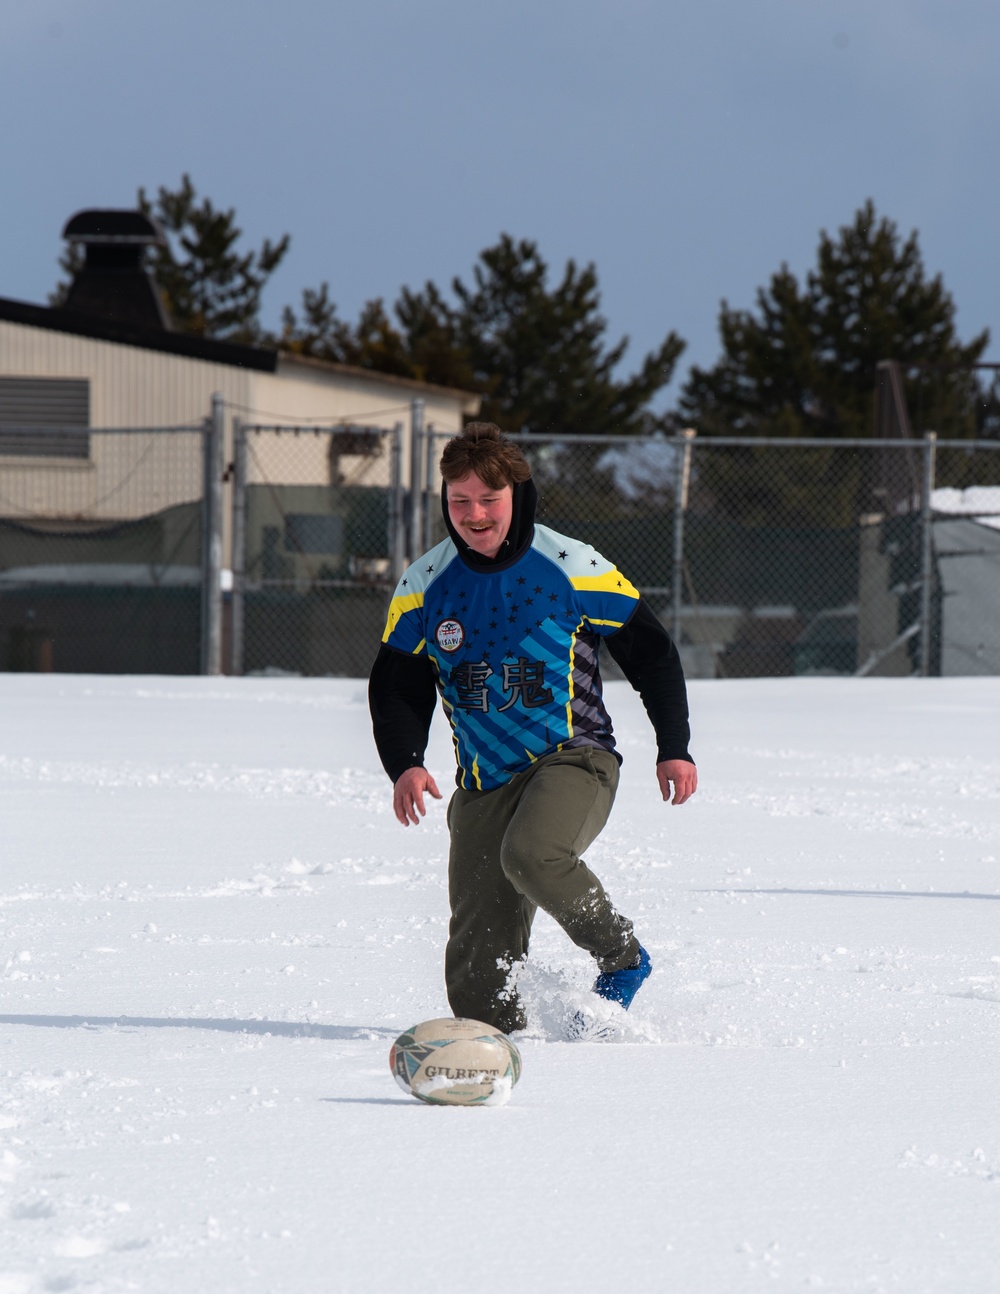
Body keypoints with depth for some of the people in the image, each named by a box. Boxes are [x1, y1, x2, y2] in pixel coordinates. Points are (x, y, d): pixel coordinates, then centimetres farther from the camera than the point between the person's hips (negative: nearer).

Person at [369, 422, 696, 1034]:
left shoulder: (571, 568, -5)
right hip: (484, 780, 4)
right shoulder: (424, 586, 4)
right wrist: (405, 764, -8)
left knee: (531, 855, -33)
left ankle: (622, 956, -11)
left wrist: (674, 748, 1)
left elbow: (651, 650, 5)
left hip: (573, 758, -4)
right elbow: (395, 687, 10)